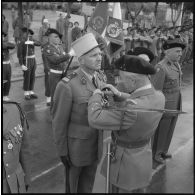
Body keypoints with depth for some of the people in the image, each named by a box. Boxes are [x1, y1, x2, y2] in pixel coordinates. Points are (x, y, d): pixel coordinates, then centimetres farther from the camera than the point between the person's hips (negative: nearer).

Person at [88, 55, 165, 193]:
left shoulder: (131, 109, -39)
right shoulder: (159, 97, -12)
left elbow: (95, 120, -33)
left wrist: (96, 96, -16)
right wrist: (119, 94, -2)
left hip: (126, 163, -7)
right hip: (143, 158, 7)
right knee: (138, 190, 29)